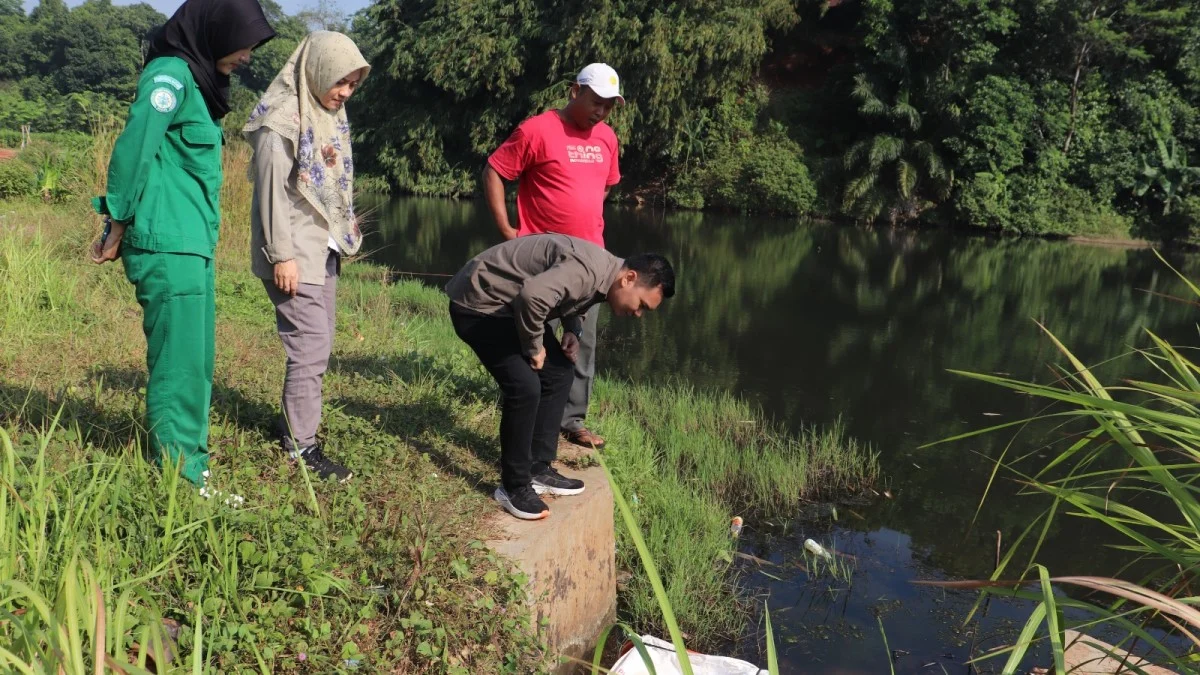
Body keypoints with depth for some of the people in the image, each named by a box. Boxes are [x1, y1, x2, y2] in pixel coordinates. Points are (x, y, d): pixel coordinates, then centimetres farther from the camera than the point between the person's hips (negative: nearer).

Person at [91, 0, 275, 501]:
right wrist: (118, 230, -12)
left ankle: (188, 466, 23)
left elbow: (184, 167, 15)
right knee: (177, 365, -2)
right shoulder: (172, 74, -11)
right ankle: (179, 480, 7)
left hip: (193, 245, 9)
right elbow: (133, 151, -19)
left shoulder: (198, 82, 17)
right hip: (169, 247, -9)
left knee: (195, 363, 13)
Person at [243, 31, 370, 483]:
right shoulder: (283, 119, -13)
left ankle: (292, 424, 26)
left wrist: (342, 233, 14)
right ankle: (300, 448, 3)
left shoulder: (330, 116, 13)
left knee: (317, 345, 12)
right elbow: (272, 190, -16)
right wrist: (283, 255, -18)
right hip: (295, 254, -8)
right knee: (311, 349, -8)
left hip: (324, 250, 9)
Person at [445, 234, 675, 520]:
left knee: (559, 374, 9)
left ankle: (539, 469, 17)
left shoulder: (600, 276, 2)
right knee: (525, 387, -18)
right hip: (478, 304, -10)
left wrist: (572, 331, 0)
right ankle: (514, 487, -3)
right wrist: (534, 348, -25)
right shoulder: (588, 270, -30)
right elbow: (533, 295, -43)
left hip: (511, 305, 10)